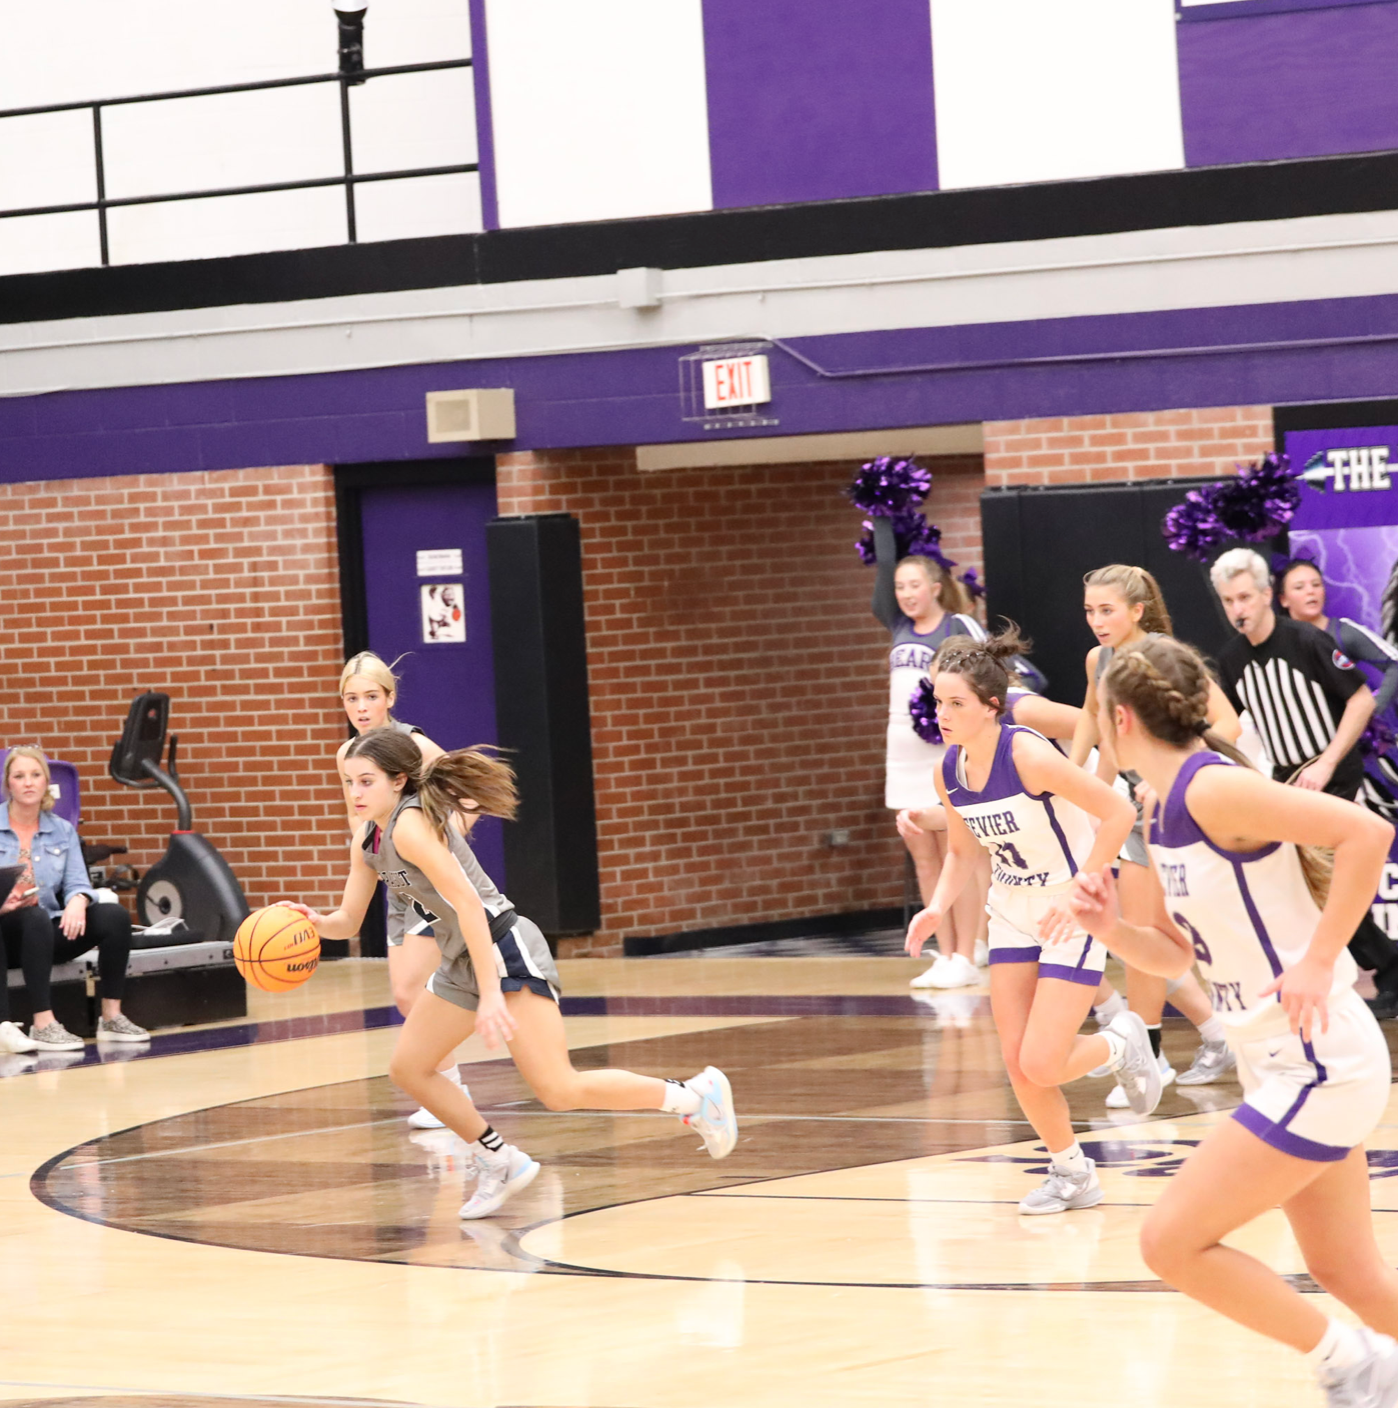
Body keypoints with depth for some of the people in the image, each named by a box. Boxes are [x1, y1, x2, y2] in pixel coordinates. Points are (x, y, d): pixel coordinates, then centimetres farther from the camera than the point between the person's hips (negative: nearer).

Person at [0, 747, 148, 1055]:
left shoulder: (62, 830, 10)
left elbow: (77, 884, 1)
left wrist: (77, 902, -24)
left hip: (48, 934, 4)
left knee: (115, 916, -20)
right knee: (34, 918, -38)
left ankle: (111, 1017, -17)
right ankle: (43, 1024, -40)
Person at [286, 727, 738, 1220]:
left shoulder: (410, 826, -20)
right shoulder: (367, 839, 9)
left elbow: (468, 903, -26)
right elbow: (347, 921, 14)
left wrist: (490, 994, -29)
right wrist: (315, 921, -11)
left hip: (506, 951, -10)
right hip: (463, 961, 10)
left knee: (559, 1090, -15)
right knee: (408, 1068, 11)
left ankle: (695, 1094, -2)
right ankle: (499, 1162, 22)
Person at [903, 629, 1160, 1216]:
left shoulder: (1028, 755, -24)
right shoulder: (949, 771, -3)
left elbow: (1119, 812, -23)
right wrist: (938, 908, -4)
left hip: (1072, 915, -7)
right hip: (1013, 916, 7)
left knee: (1041, 1065, -14)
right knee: (1017, 1062, 3)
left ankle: (1121, 1043, 18)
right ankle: (1072, 1173, 23)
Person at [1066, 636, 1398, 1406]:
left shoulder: (1212, 788, -19)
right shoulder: (1162, 813, 10)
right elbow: (1176, 953, 19)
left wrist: (1318, 961, -24)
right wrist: (1111, 925, -1)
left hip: (1317, 1066, -10)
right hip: (1280, 1068, 10)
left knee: (1171, 1241, -8)